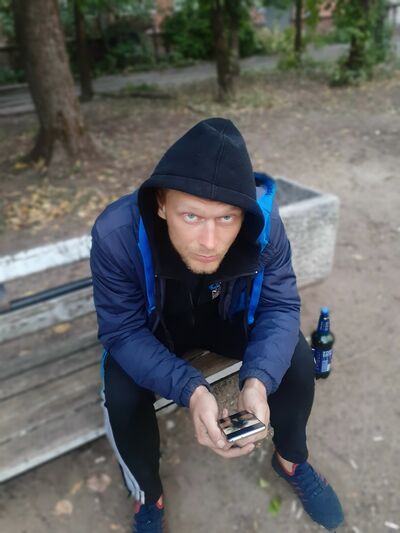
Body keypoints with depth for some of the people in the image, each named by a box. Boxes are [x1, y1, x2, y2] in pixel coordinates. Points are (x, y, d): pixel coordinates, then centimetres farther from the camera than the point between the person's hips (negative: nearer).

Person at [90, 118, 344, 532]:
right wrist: (191, 390, -44)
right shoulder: (116, 234, -36)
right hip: (151, 328, -1)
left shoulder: (264, 220, -31)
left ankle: (292, 460, 20)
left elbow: (281, 306, -22)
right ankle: (147, 498, 11)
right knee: (122, 397, -24)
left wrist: (257, 380, -41)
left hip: (227, 317, 2)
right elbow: (123, 332, -28)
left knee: (296, 363, -14)